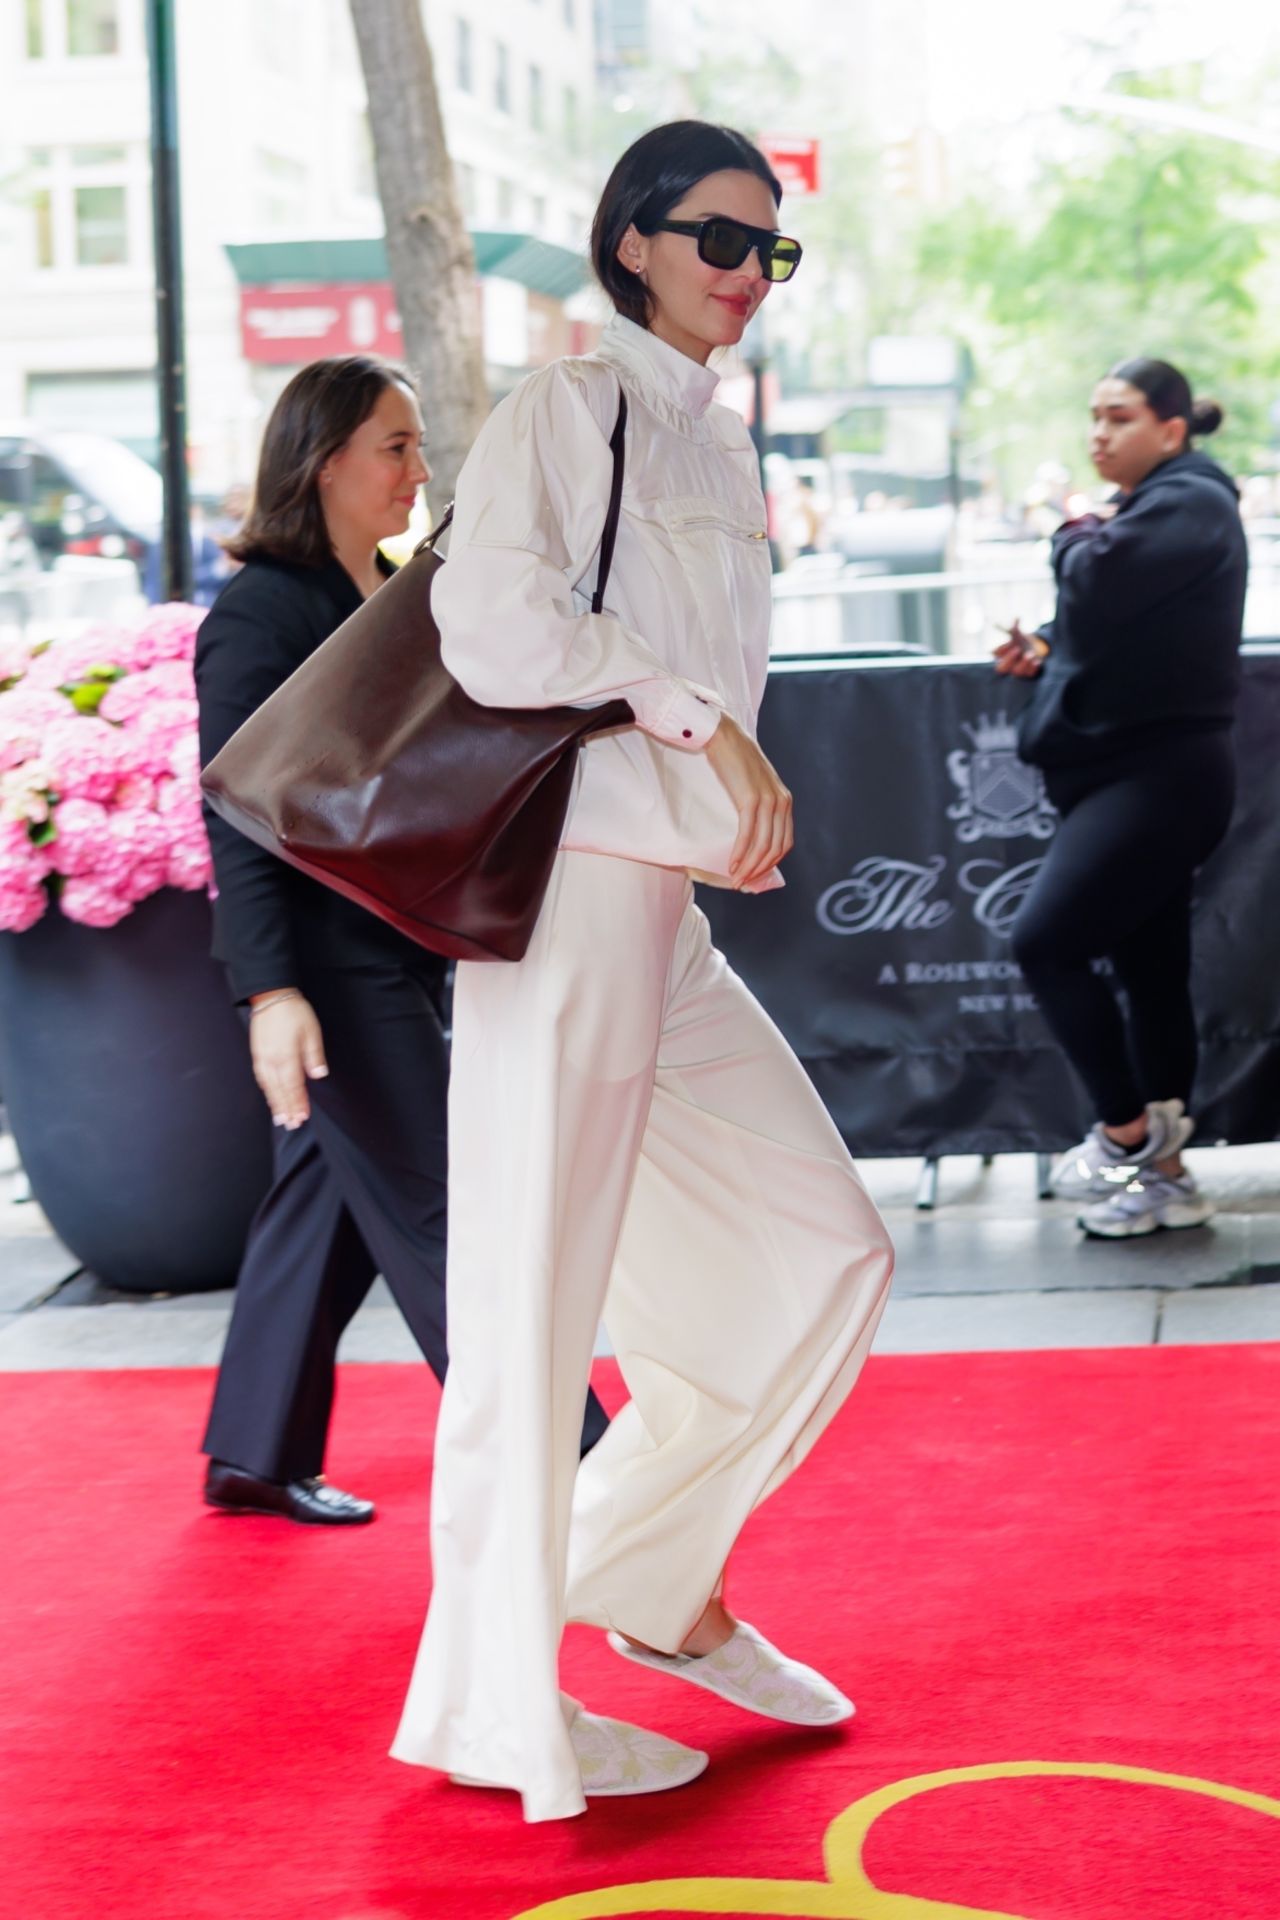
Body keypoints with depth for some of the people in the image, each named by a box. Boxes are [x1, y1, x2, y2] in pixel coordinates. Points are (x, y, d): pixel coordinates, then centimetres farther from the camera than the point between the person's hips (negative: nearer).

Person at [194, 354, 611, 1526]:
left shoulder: (401, 599, 14)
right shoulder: (260, 614, -13)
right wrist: (269, 990, -24)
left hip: (405, 946, 9)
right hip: (325, 959, -9)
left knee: (332, 1193, 14)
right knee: (442, 1214, -5)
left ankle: (256, 1456, 26)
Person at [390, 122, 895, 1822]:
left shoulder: (721, 448, 19)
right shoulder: (566, 408, -6)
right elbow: (494, 623, -19)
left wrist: (741, 795, 6)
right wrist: (701, 721, -16)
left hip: (672, 905, 9)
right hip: (568, 887, -9)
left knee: (826, 1250, 11)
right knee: (536, 1298, -2)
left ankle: (657, 1578, 25)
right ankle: (496, 1709, 10)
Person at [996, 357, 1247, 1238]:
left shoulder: (1189, 505, -10)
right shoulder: (1142, 507, 19)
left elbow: (1100, 579, -26)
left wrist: (1076, 534, -4)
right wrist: (1044, 652, 4)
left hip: (1161, 774, -10)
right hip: (1131, 772, 10)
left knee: (1048, 941, -14)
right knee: (1151, 971, 10)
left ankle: (1129, 1131, -3)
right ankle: (1166, 1174, 14)